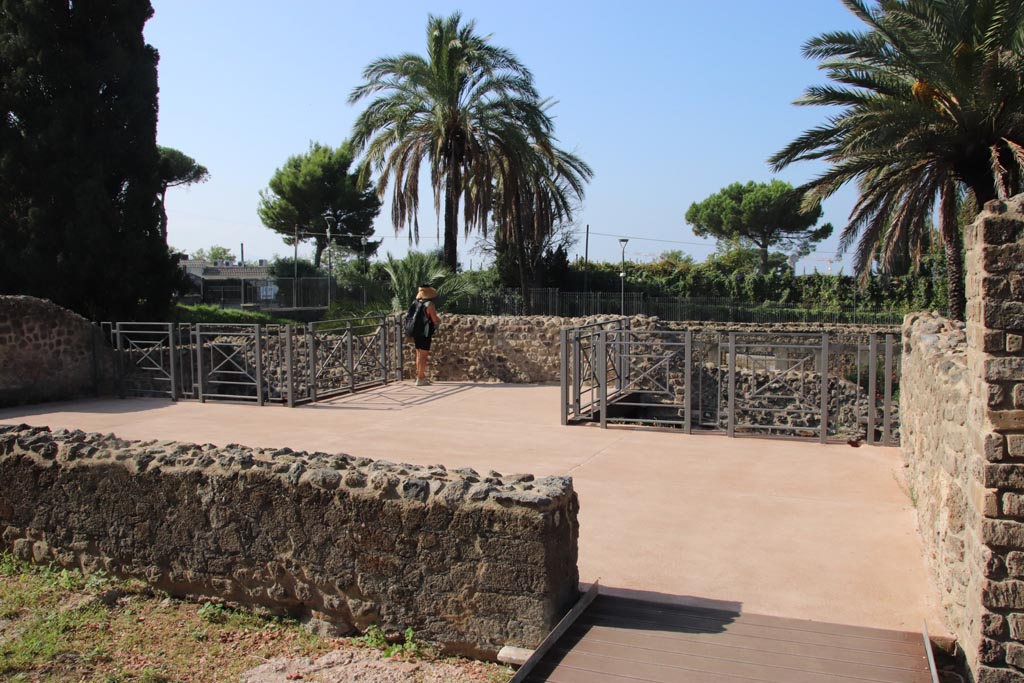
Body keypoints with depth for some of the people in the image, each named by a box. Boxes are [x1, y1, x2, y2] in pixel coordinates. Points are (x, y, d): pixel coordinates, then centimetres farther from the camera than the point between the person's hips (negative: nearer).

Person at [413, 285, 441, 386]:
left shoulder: (416, 303, 8)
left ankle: (421, 376, 26)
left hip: (416, 332, 7)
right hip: (425, 333, -7)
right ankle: (420, 379, -5)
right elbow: (435, 320, -13)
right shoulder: (429, 304, -14)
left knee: (419, 354, 16)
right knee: (423, 355, -4)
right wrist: (439, 319, 8)